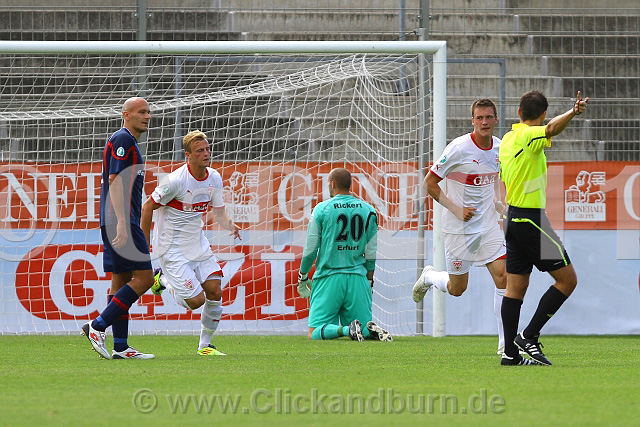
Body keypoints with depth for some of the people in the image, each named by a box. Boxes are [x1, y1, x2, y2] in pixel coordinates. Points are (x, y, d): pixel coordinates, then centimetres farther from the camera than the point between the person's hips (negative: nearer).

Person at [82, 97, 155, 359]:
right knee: (143, 277, -11)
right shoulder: (122, 139, -9)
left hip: (118, 222, 10)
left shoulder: (127, 141, 22)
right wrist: (122, 223, -25)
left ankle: (120, 347, 6)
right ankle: (97, 327, -13)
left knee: (121, 279, 7)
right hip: (121, 220, -10)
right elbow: (115, 181, -18)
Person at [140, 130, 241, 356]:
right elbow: (147, 207, -12)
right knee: (196, 300, -10)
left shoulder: (214, 178, -1)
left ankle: (205, 345, 11)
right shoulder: (175, 180, -22)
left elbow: (219, 212, 12)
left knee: (215, 292, -6)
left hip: (198, 244, 6)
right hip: (172, 250, -6)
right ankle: (163, 279, 18)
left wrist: (231, 226, -10)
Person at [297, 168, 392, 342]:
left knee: (314, 332, -4)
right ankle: (371, 330, -26)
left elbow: (311, 250, 2)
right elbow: (371, 253, 10)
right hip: (358, 279, 3)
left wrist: (302, 276, 16)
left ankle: (347, 330, -31)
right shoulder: (368, 210, 7)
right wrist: (369, 281, 21)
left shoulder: (321, 209, -3)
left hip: (329, 277, -3)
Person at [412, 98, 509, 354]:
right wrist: (456, 209, -17)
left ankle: (505, 342, -6)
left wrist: (498, 200, 7)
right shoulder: (459, 148, -18)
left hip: (488, 225, 4)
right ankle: (428, 278, 41)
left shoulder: (499, 147, 1)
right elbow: (429, 183, -11)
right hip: (459, 228, -4)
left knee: (503, 277, -11)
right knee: (457, 289, 6)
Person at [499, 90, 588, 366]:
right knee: (567, 279, -2)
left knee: (516, 286, 8)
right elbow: (551, 129, -38)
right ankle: (528, 337, -4)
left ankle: (511, 353, 6)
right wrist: (572, 113, -56)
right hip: (531, 219, -9)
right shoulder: (528, 136, -14)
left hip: (513, 217, 9)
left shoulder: (508, 139, 12)